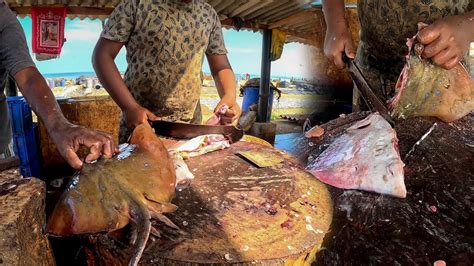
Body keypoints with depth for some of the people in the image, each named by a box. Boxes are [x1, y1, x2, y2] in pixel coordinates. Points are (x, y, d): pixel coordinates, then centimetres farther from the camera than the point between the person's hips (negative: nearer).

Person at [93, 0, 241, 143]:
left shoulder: (209, 14, 5)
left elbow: (221, 67, 6)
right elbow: (102, 55, -7)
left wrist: (230, 96, -15)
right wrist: (130, 107, -18)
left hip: (190, 122, 3)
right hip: (141, 118, -3)